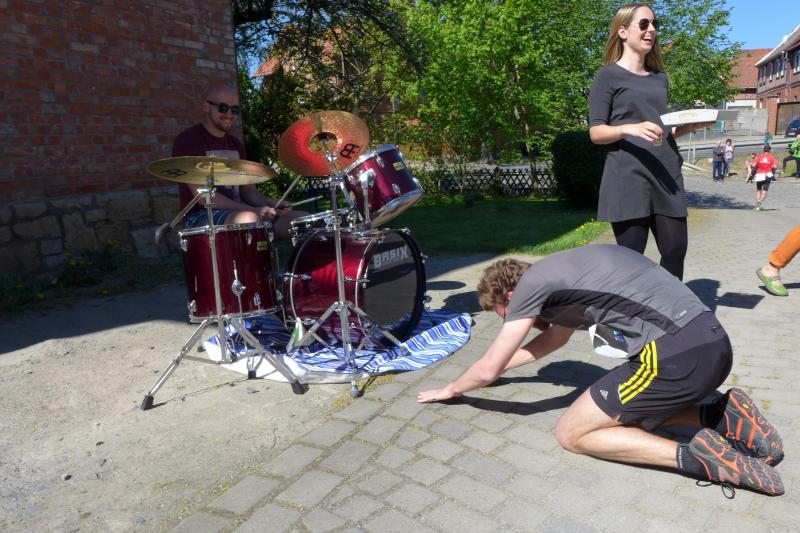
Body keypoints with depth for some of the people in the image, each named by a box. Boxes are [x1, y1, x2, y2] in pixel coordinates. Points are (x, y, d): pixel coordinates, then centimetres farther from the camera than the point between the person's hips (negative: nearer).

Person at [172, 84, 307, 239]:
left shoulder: (235, 144, 17)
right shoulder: (188, 139, -7)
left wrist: (272, 204, -6)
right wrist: (252, 210, -24)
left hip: (237, 212, 7)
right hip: (201, 216, -7)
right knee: (248, 219, -40)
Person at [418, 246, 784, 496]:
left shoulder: (532, 282, -2)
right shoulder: (563, 272, 23)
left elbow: (487, 370, 3)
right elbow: (554, 337, 41)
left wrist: (451, 389, 23)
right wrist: (502, 366, 48)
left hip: (678, 355, -9)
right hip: (712, 343, 9)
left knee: (571, 433, 4)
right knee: (624, 411, 28)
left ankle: (695, 456, -7)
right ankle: (721, 416, 11)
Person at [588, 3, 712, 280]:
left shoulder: (661, 78, 22)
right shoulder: (609, 76, 3)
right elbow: (596, 132, -4)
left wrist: (690, 124, 7)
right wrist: (629, 128, -23)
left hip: (665, 175, 6)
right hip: (627, 178, -6)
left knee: (675, 250, 2)